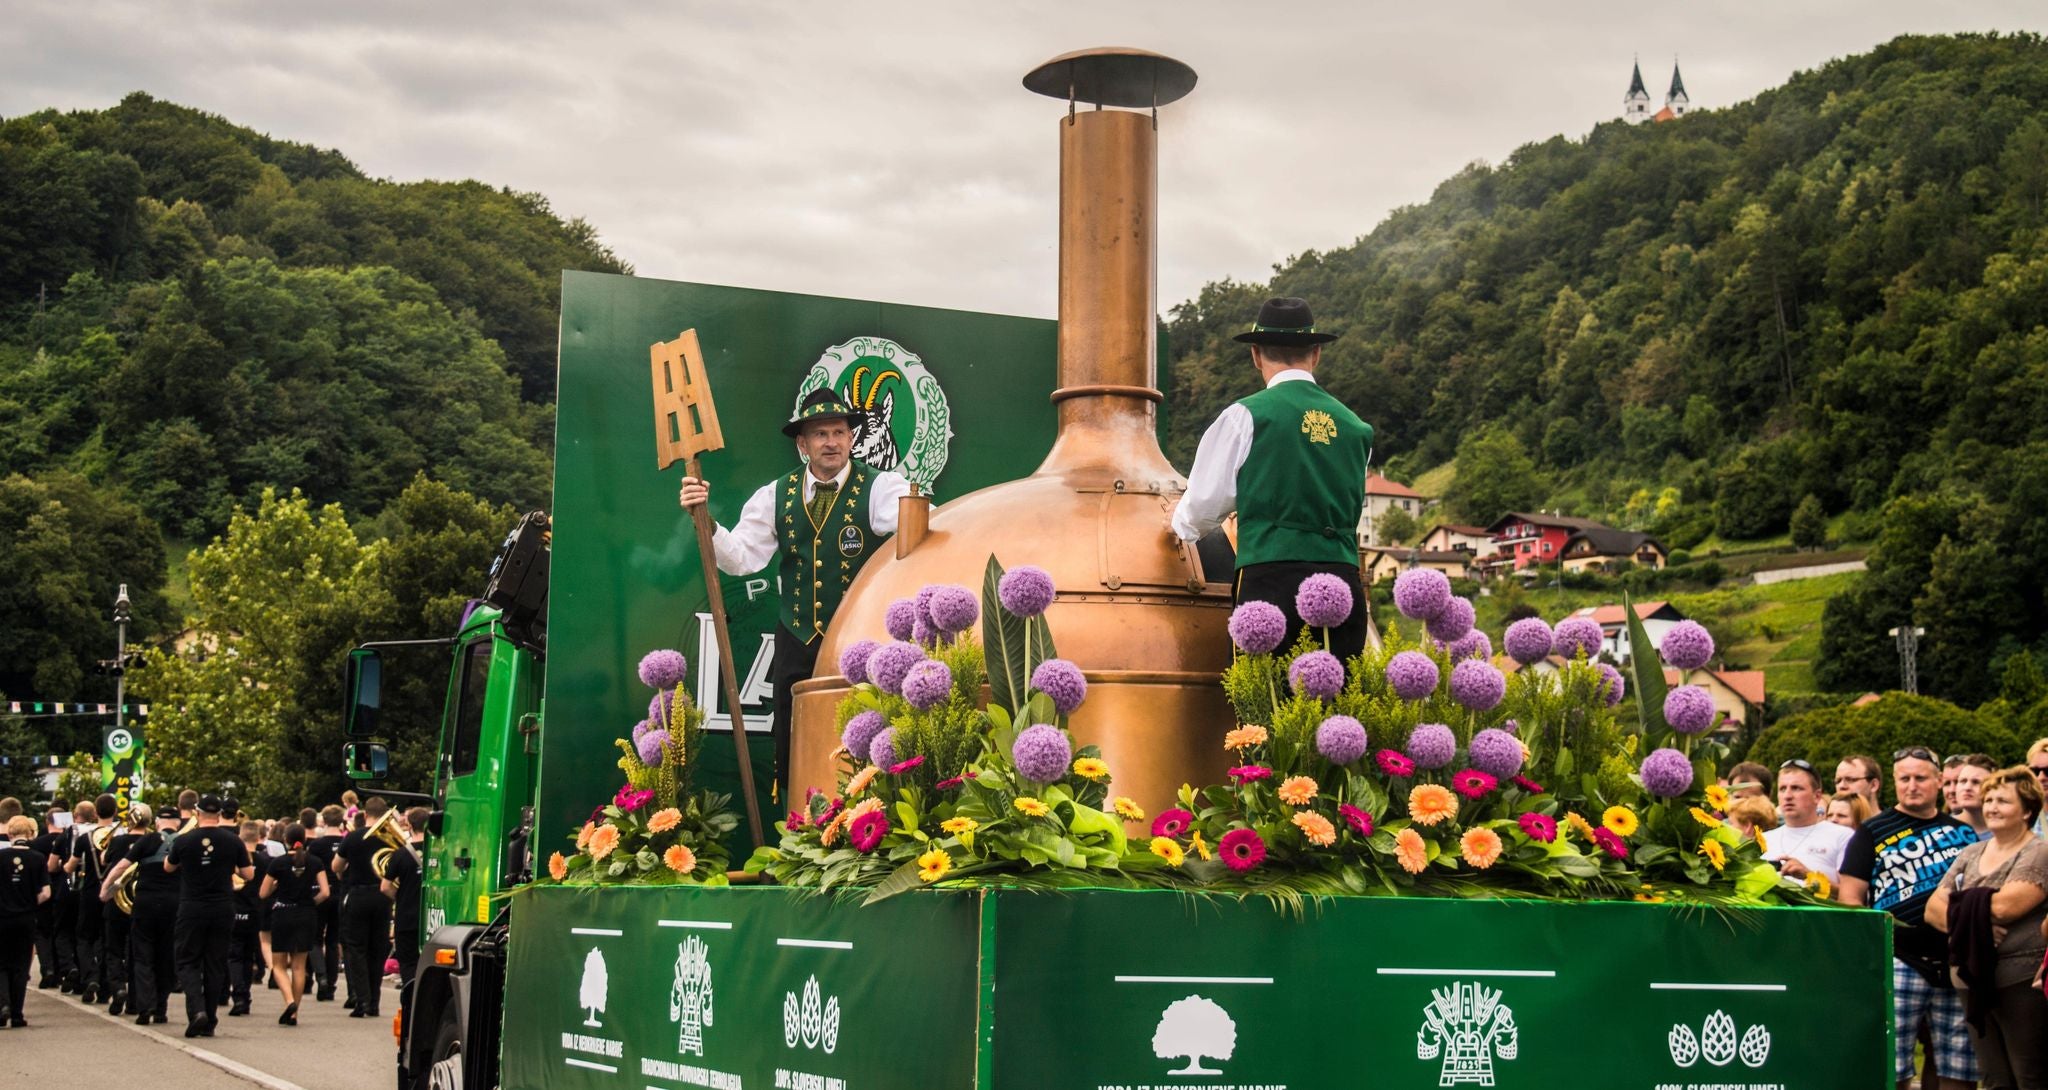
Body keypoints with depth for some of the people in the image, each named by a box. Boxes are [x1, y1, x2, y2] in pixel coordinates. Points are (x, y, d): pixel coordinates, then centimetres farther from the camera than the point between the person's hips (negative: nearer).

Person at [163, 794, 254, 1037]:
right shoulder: (233, 841, -3)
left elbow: (168, 868, 13)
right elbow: (249, 874, 3)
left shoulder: (184, 841, -5)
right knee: (215, 965, 9)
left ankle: (196, 1010, -18)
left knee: (188, 963, 6)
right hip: (223, 910, 1)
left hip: (191, 909, -1)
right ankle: (209, 1022, 10)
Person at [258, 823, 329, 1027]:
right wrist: (310, 902, 9)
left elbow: (262, 894, -4)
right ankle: (293, 1013, 8)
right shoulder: (314, 862, -2)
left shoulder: (278, 863, -7)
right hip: (306, 917, 2)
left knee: (279, 965, 8)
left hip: (282, 914, -2)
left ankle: (289, 1001, -16)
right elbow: (324, 892, -9)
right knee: (299, 966, 9)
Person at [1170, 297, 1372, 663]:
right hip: (1343, 582, 4)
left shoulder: (1245, 417, 0)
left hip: (1271, 581, -4)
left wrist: (1179, 524, 29)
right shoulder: (1355, 426, 13)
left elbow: (1205, 506, 5)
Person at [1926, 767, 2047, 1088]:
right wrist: (1972, 919, -11)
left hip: (2022, 983, -6)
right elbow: (1933, 908, 8)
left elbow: (2004, 906, -18)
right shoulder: (1970, 854, 15)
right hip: (1977, 981, 6)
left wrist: (1961, 904, 0)